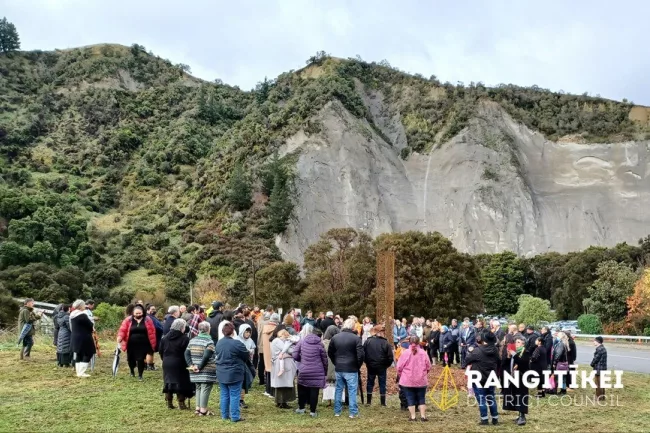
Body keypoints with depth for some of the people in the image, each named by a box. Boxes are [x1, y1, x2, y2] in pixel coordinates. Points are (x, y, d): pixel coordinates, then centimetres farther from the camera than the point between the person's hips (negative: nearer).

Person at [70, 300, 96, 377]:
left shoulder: (72, 315, 9)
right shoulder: (82, 315, -19)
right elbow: (91, 325, -15)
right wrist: (92, 328, 6)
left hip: (75, 337, 9)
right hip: (84, 338, -9)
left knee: (78, 355, 15)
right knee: (88, 354, -1)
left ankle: (79, 372, 18)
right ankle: (81, 373, -5)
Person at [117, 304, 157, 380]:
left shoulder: (147, 320, 0)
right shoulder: (128, 320, 0)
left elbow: (152, 332, 2)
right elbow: (123, 330, -7)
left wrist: (152, 343, 0)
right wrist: (120, 337, -24)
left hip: (143, 345, -1)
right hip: (131, 345, 1)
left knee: (141, 359, -5)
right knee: (131, 359, 11)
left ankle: (140, 375, 11)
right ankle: (132, 371, 41)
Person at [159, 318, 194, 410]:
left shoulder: (165, 338, 4)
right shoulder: (184, 338, -14)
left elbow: (160, 351, 9)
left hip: (167, 364, 5)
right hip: (179, 364, -5)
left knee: (168, 382, 12)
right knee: (181, 383, 3)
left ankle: (169, 402, 15)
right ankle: (181, 403, 5)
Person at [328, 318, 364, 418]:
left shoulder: (335, 337, 3)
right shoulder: (356, 338, -11)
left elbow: (330, 353, 10)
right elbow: (360, 354, -15)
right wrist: (358, 365, 0)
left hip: (338, 368, 4)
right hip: (351, 369, -4)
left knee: (338, 389, 13)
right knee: (352, 391, 3)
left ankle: (337, 411, 19)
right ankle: (353, 412, 5)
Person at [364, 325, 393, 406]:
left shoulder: (368, 341, -6)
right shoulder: (385, 343, -11)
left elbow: (363, 354, -2)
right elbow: (390, 357, -9)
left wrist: (367, 363, 11)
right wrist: (386, 365, 7)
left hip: (370, 366, 2)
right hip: (381, 367, -2)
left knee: (370, 383, 14)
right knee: (382, 384, 9)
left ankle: (368, 401, 16)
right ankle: (383, 403, 11)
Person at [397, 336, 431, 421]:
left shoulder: (405, 353, -9)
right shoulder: (423, 353, -4)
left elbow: (399, 367, -7)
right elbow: (428, 367, 1)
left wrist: (401, 375, 13)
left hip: (407, 381, -1)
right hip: (421, 381, 1)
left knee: (410, 399, 7)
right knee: (421, 398, 13)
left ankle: (412, 417, 7)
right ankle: (423, 416, 12)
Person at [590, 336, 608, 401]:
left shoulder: (599, 349, -20)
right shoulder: (603, 348, 12)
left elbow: (596, 359, -18)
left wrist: (592, 364, 0)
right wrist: (593, 364, 9)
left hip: (599, 369, -10)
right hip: (603, 368, 10)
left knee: (599, 383, -2)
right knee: (601, 383, 17)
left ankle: (599, 397, 3)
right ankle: (602, 396, 24)